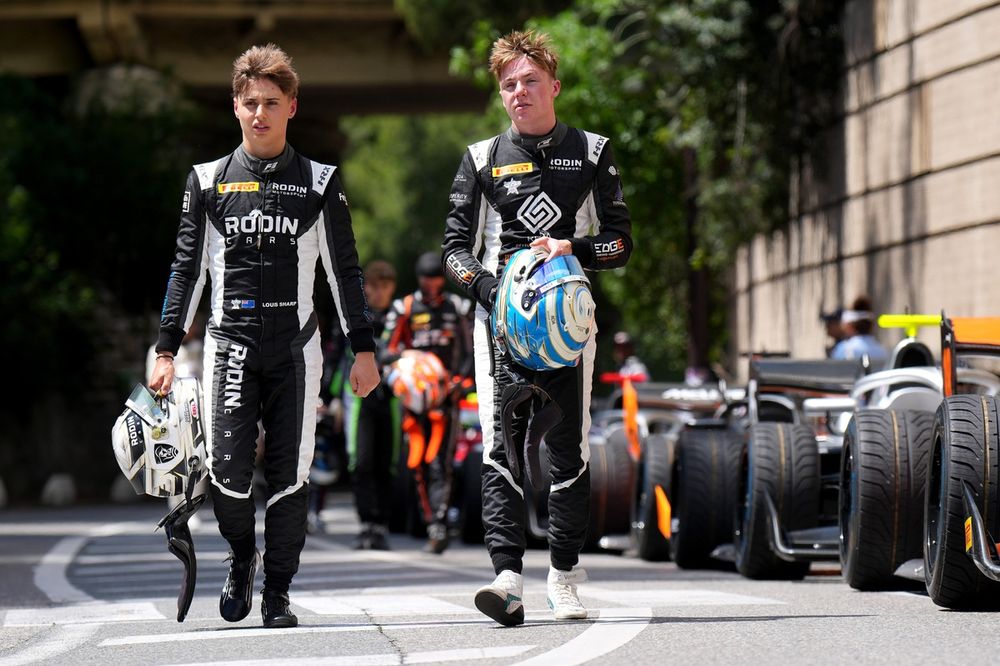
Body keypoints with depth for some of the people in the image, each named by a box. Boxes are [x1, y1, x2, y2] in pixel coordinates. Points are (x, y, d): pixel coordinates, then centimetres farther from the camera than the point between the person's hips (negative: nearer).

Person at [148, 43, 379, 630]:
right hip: (230, 342, 0)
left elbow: (344, 270, 9)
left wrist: (364, 348, 3)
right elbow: (188, 269, 11)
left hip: (296, 346, 0)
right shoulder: (209, 181, 9)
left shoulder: (320, 183, 7)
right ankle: (242, 558, 17)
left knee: (289, 475, -1)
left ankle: (278, 591, 10)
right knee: (228, 472, -11)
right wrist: (167, 350, 6)